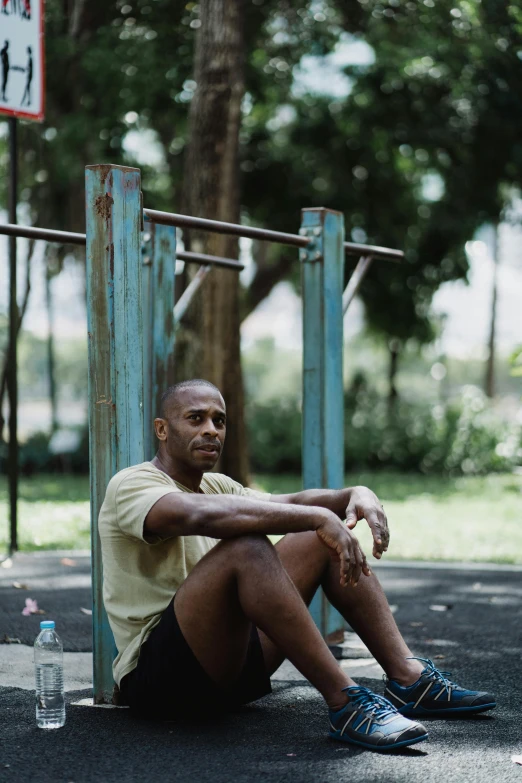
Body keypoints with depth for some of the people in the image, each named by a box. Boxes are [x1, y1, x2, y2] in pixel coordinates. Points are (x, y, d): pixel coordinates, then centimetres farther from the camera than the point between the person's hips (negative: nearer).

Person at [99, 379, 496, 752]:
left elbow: (291, 503, 12)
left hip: (233, 659, 9)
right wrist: (318, 516, -33)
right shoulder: (131, 485, -9)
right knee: (246, 548, -32)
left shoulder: (216, 485, 20)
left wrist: (355, 494, -11)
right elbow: (200, 514, -31)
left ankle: (409, 677, -7)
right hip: (157, 675, -9)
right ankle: (345, 702, -32)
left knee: (324, 537, 2)